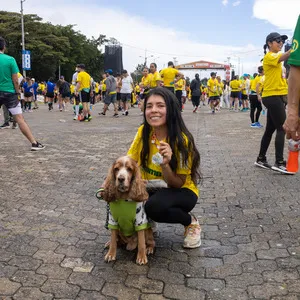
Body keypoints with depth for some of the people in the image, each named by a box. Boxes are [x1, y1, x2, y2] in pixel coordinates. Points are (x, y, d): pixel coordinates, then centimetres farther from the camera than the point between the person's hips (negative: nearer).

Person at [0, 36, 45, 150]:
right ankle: (34, 143, -4)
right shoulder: (10, 59, -6)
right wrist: (17, 93, 6)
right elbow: (15, 81, -7)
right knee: (20, 119, -2)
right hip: (9, 93, -2)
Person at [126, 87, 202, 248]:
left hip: (181, 191, -4)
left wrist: (165, 164, -40)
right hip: (150, 189, 5)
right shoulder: (143, 132, -11)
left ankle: (191, 222, -5)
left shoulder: (181, 140, -24)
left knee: (154, 206, -36)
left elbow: (177, 184, -19)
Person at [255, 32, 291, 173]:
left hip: (275, 96, 10)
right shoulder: (269, 56, -10)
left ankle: (261, 159, 17)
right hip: (273, 97, -10)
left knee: (270, 129, 11)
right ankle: (279, 163, -10)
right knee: (282, 129, -11)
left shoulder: (275, 57, 21)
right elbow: (283, 58, -29)